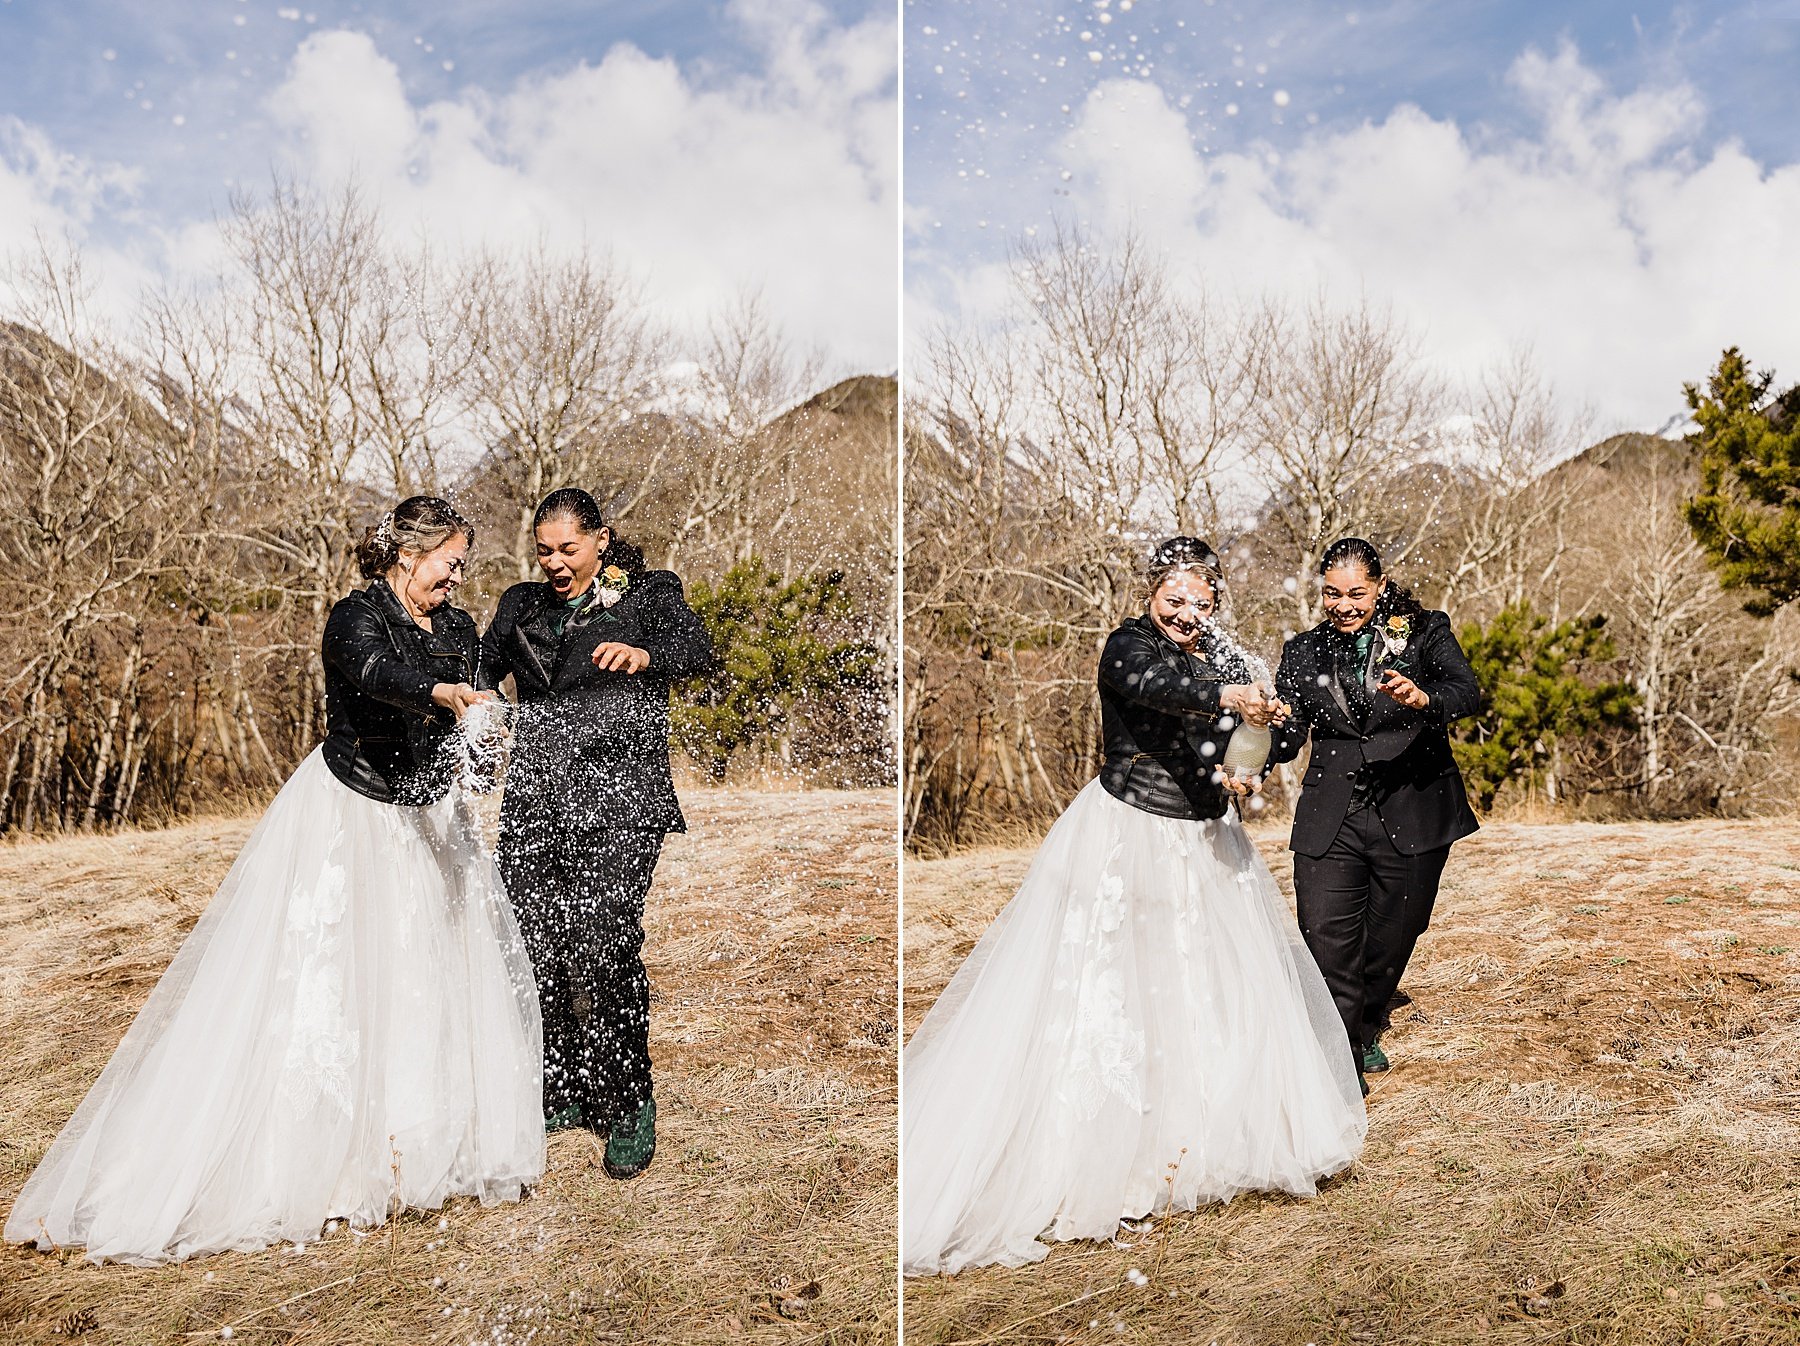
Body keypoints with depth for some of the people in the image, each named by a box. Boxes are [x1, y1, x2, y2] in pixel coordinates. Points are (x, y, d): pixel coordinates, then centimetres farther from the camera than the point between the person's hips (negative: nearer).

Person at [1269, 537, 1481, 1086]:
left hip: (1414, 816, -1)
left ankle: (1366, 1032, 37)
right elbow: (1287, 737, 0)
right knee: (1326, 939, -10)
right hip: (1330, 821, 1)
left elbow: (1467, 691, -16)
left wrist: (1420, 698, -39)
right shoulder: (1304, 652, 7)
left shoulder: (1426, 631, 1)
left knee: (1391, 938, 10)